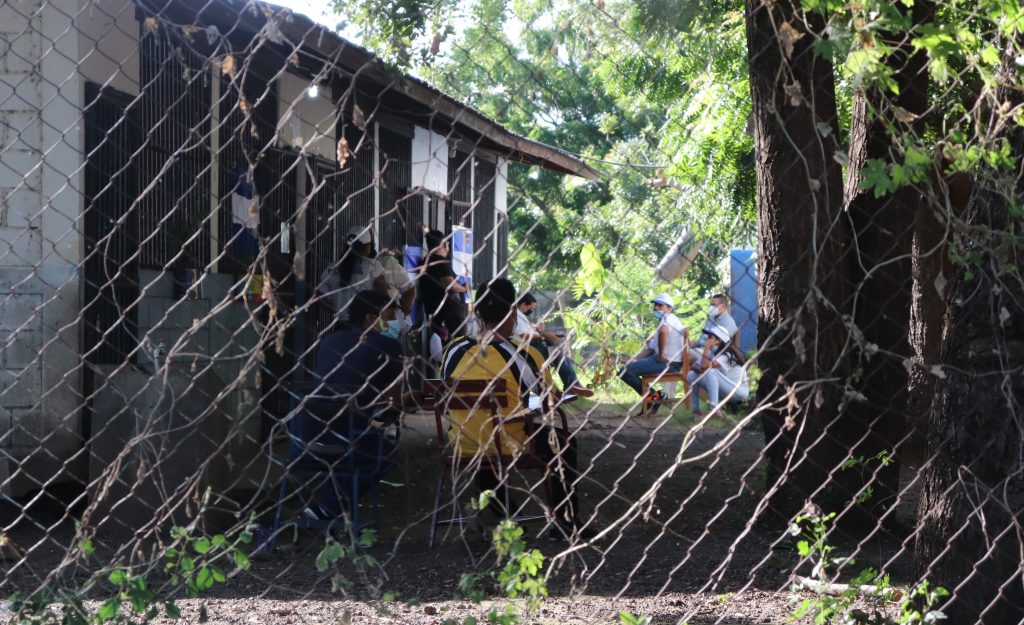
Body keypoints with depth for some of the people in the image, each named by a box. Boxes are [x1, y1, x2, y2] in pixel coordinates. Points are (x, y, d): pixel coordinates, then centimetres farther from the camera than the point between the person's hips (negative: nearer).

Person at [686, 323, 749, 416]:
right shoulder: (712, 352, 4)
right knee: (691, 374, -4)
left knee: (710, 372, -32)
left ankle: (713, 409, -35)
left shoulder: (728, 355, -21)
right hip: (724, 390, 8)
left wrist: (707, 347, -26)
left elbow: (705, 366, -34)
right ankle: (696, 409, -1)